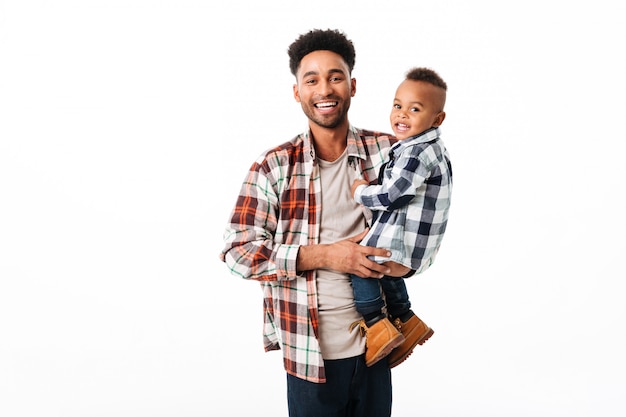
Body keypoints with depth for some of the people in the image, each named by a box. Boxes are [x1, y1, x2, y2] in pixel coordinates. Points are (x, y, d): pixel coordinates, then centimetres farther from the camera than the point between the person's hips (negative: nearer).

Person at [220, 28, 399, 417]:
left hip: (375, 344, 2)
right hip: (308, 352, -2)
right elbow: (238, 251, -9)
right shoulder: (274, 167, -5)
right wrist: (325, 256, -18)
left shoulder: (389, 152, 0)